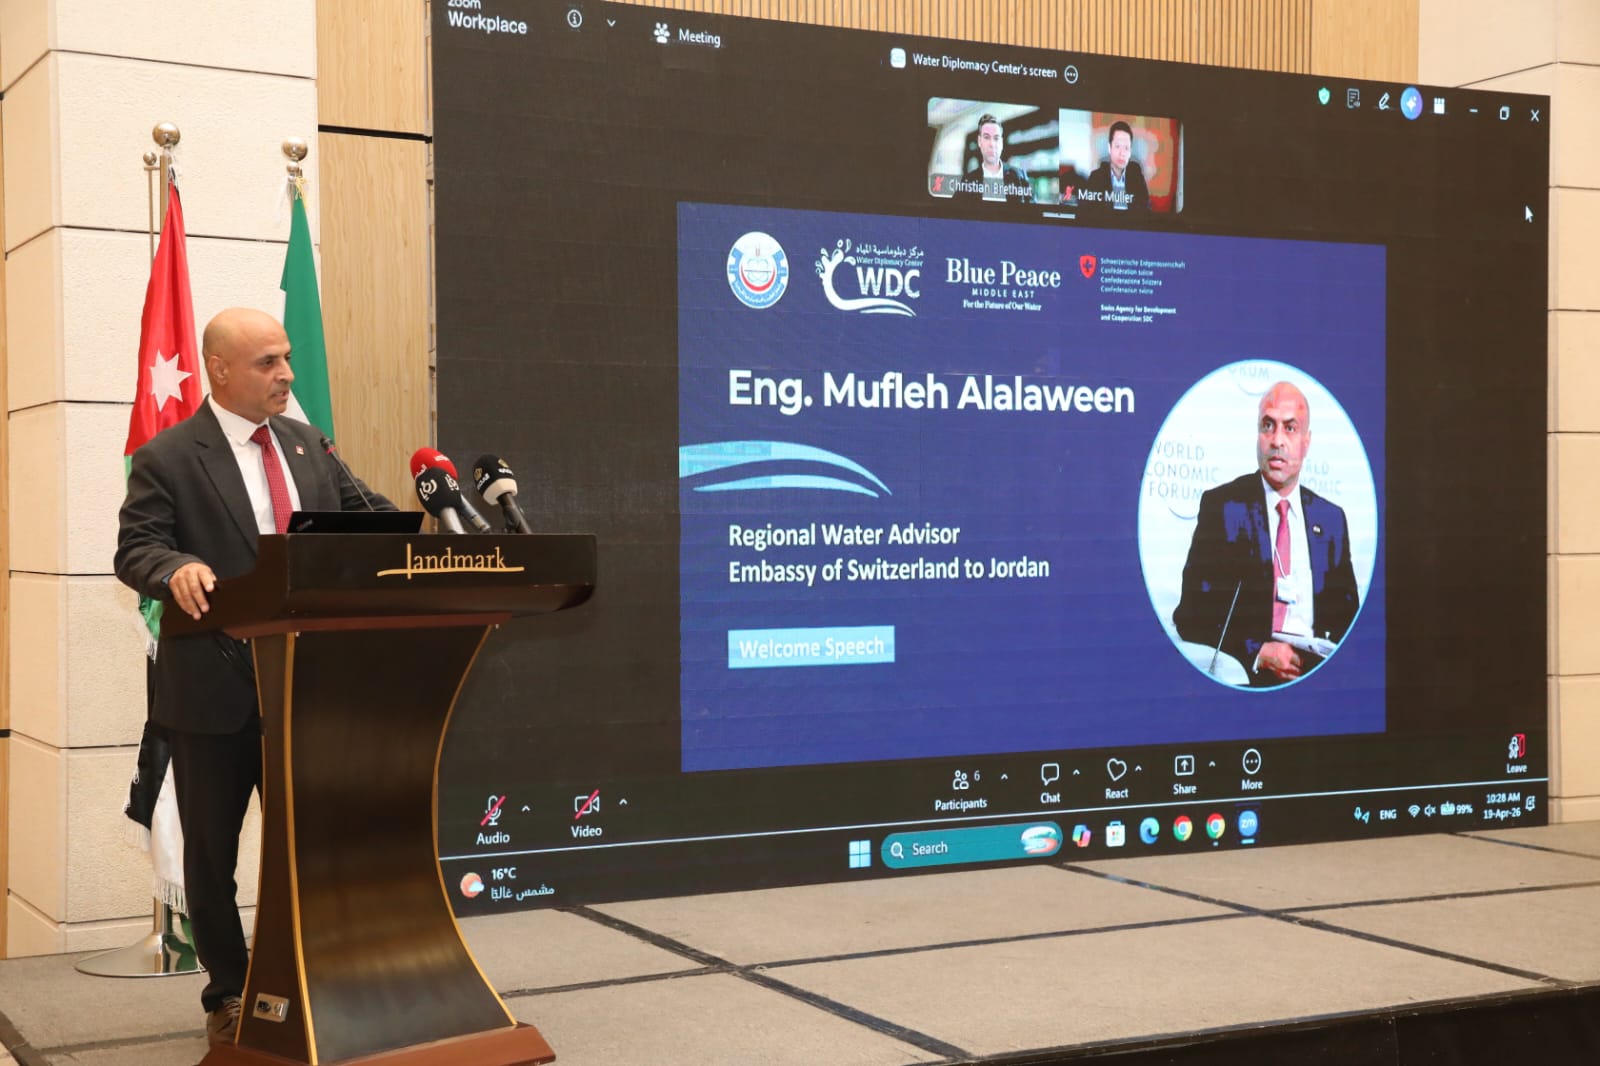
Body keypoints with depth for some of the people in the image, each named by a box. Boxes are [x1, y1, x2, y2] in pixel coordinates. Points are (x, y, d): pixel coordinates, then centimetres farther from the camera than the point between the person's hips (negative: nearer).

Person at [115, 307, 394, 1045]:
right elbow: (136, 549, -12)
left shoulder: (307, 444, 10)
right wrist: (179, 568, -35)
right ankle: (228, 995, 24)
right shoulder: (168, 458, -7)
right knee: (212, 851, 9)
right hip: (213, 689, -4)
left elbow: (361, 512, 10)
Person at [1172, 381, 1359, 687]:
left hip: (1316, 670, 3)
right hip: (1242, 670, -3)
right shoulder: (1221, 505, 5)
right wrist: (1256, 652, -15)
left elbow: (1347, 610, 19)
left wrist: (1332, 654, -4)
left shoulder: (1332, 518, 17)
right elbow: (1192, 613, -1)